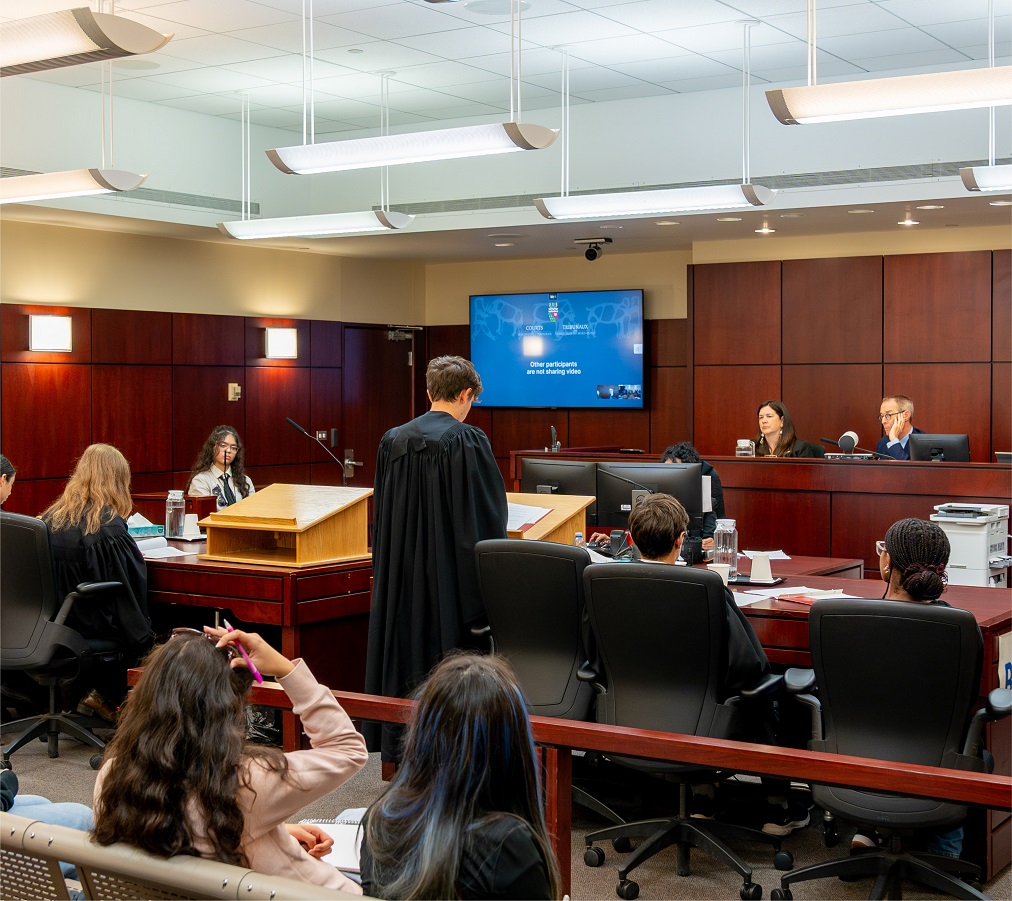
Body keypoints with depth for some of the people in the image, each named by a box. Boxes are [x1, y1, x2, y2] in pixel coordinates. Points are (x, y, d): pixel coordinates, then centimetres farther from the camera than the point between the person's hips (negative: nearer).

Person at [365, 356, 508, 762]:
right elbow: (488, 514, -12)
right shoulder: (468, 441, -14)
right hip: (450, 572, -5)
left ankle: (397, 747, 21)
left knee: (403, 647, 13)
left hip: (400, 571, 5)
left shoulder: (392, 440, 3)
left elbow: (382, 514, 11)